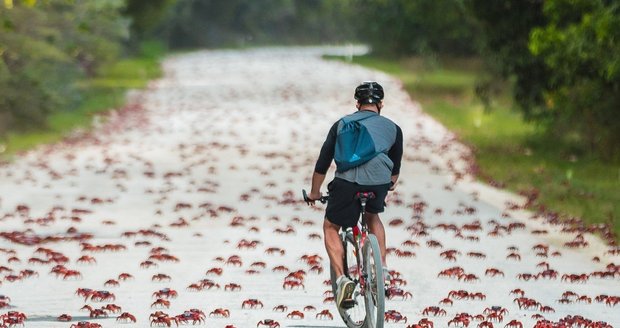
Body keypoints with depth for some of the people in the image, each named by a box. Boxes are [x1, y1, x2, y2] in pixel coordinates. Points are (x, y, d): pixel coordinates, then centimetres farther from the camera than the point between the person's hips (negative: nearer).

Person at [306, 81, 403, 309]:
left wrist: (314, 193, 41)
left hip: (347, 180, -2)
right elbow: (395, 166, 37)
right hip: (379, 182, 2)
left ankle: (342, 280, 0)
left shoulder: (342, 124, 24)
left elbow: (322, 163, 27)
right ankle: (383, 271, 23)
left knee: (330, 227, 19)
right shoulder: (392, 128, 26)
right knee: (373, 217, 33)